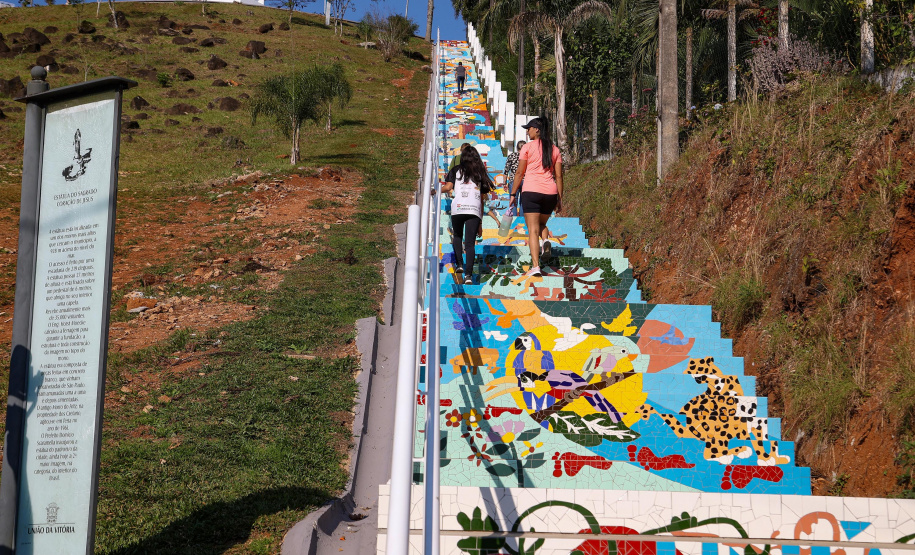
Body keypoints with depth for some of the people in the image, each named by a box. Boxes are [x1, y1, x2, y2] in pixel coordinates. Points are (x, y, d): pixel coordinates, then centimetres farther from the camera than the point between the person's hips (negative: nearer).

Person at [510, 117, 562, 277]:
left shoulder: (528, 147, 1)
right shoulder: (555, 150, 11)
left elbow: (519, 173, 1)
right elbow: (558, 176, 9)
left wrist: (513, 194, 8)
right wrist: (559, 199, 12)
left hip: (531, 192, -4)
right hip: (550, 192, 4)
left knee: (533, 230, -4)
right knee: (541, 224, 24)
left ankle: (535, 266, -14)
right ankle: (546, 240, -9)